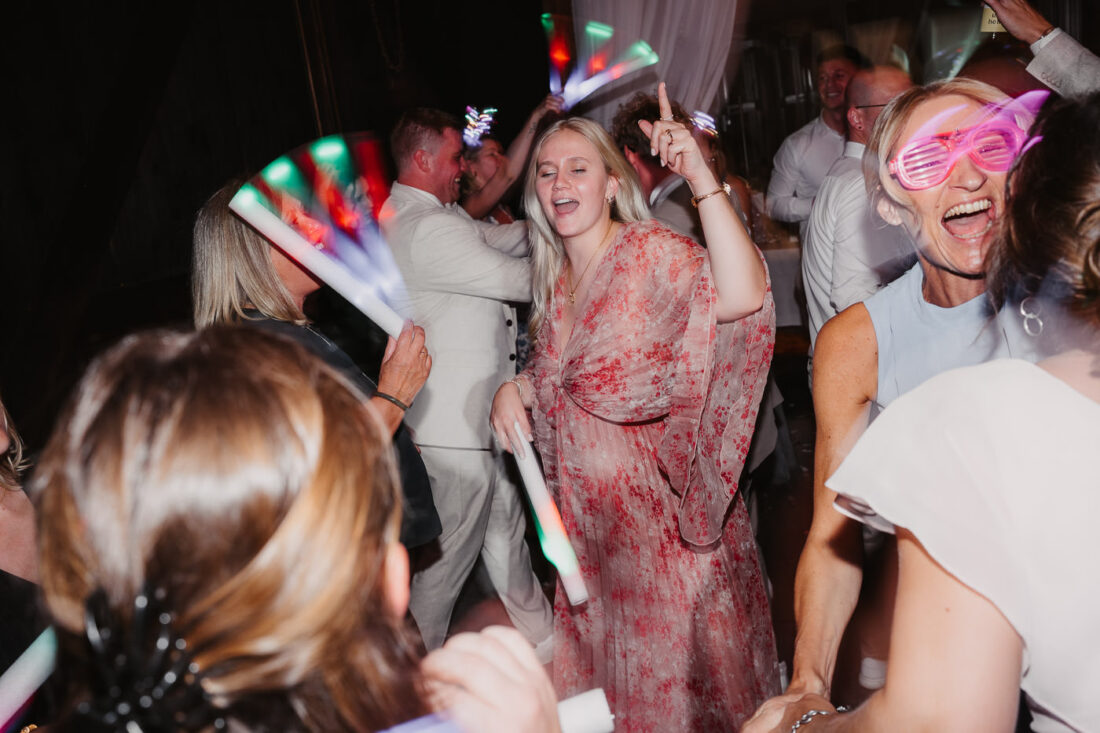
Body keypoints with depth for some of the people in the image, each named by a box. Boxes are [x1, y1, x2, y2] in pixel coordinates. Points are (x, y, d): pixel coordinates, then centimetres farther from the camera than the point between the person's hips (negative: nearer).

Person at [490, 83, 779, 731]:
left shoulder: (653, 251, -18)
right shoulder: (557, 275, 3)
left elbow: (744, 295, -38)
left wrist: (702, 177, -41)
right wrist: (515, 388, -2)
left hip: (660, 502, -6)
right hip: (588, 502, 7)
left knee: (674, 657, 13)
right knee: (610, 653, 24)